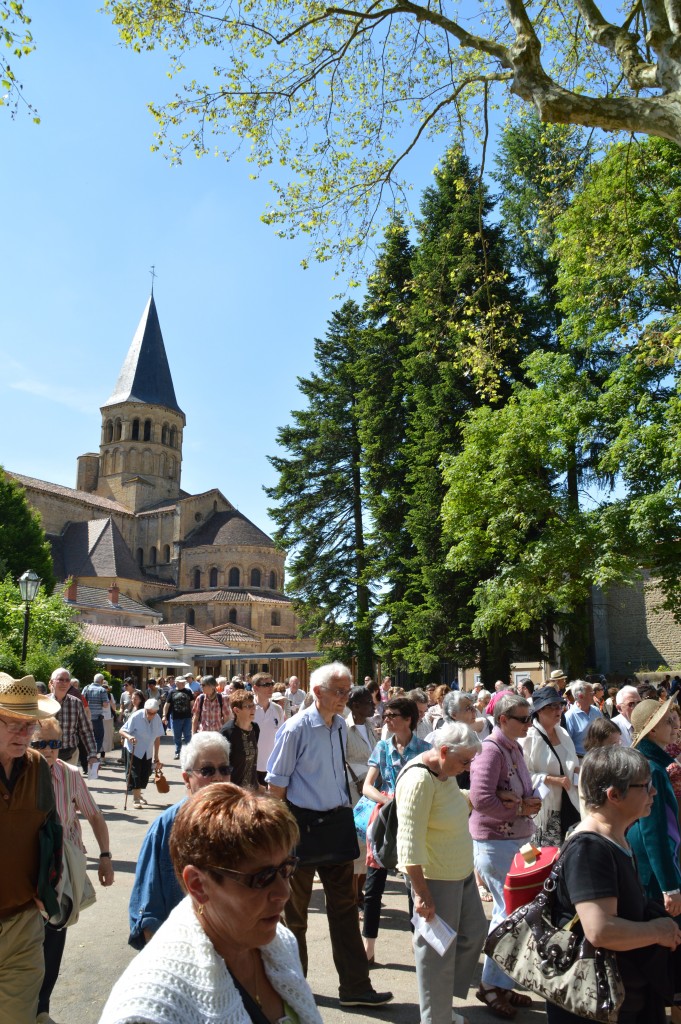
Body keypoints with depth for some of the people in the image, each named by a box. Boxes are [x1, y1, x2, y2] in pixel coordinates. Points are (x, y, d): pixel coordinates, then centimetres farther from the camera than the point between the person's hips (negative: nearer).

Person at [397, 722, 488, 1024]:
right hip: (436, 879, -10)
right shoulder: (419, 780, -26)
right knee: (438, 951, 6)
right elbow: (409, 843, -26)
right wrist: (421, 893, -24)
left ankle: (445, 998, 38)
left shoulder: (446, 771, 2)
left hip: (462, 873, 10)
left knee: (474, 934, 20)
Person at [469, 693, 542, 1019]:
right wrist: (521, 809, -16)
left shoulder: (514, 748, 7)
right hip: (496, 842, -9)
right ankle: (491, 984, 17)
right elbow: (481, 799, -26)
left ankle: (502, 983, 31)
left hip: (517, 839, 9)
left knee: (511, 913, 17)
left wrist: (530, 801, -3)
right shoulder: (490, 750, -20)